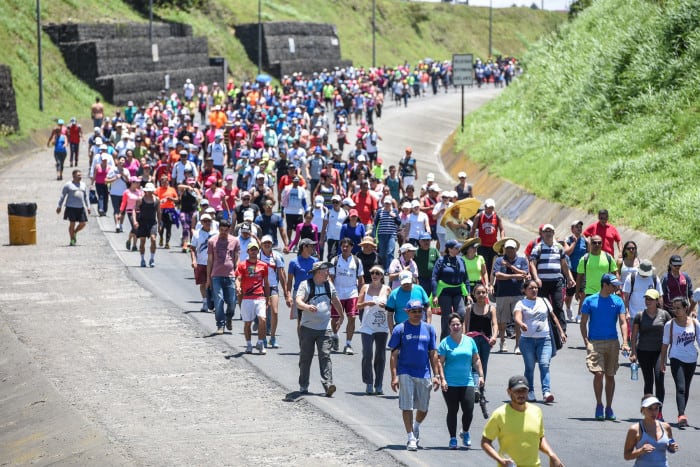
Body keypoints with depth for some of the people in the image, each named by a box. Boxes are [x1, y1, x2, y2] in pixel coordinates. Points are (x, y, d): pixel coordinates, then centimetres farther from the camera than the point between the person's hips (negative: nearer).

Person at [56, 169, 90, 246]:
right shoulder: (68, 185, 0)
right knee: (72, 223, -4)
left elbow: (85, 196, 20)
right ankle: (72, 240, 8)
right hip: (71, 207, -5)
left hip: (81, 208, 5)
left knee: (83, 223, 1)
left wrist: (88, 207, 16)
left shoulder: (83, 185, 14)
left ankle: (74, 232, 29)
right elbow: (62, 196, 3)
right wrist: (59, 206, 1)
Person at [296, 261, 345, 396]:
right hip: (307, 328, -2)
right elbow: (298, 302, -19)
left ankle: (328, 384, -19)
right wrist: (307, 307, -40)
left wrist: (341, 315, 39)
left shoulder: (329, 285, 11)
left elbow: (335, 300, 29)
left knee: (325, 356, -10)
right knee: (305, 357, 6)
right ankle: (303, 386, 17)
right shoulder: (305, 285, -5)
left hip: (325, 329, 2)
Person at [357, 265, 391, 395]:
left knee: (380, 356, 2)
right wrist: (366, 303, -14)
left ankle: (378, 385, 8)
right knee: (367, 355, -11)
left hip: (382, 327, 1)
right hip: (367, 326, -1)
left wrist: (385, 306, -11)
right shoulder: (365, 288, 7)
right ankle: (369, 384, -3)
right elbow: (358, 306, 5)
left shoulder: (386, 289, 7)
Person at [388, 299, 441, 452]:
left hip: (424, 373, 3)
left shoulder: (429, 329, 8)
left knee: (423, 408, 11)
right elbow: (394, 355, -2)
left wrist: (436, 375, 6)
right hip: (405, 373, -3)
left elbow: (433, 354, 12)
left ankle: (416, 427, 40)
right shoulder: (400, 329, -1)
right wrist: (394, 376, -10)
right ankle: (411, 438, 1)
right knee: (407, 407, -6)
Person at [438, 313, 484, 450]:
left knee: (469, 410, -6)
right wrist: (442, 379, -12)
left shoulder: (469, 341, 10)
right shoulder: (445, 342, -1)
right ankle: (453, 438, 12)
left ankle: (465, 433, 20)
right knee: (452, 411, 1)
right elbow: (440, 362, -3)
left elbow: (476, 360, 16)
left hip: (467, 382, 2)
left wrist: (481, 375, 8)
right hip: (450, 384, -2)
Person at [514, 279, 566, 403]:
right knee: (529, 367, 2)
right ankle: (530, 393, 10)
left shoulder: (544, 301, 14)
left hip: (544, 339, 1)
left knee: (544, 365, -12)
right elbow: (517, 317, -14)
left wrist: (561, 332, 18)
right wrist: (521, 324, -36)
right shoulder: (521, 304, 4)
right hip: (527, 339, -1)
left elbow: (553, 317, 22)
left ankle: (546, 392, -21)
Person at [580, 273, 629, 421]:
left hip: (612, 342, 3)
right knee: (598, 373, -14)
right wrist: (586, 342, -8)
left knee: (610, 376, 6)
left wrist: (625, 342, -14)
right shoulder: (590, 301, 0)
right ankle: (599, 405, 1)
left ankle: (609, 408, 16)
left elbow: (623, 322, -1)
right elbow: (583, 323, 4)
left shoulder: (617, 301, 6)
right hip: (595, 342, -2)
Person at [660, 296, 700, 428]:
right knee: (680, 388, -16)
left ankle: (682, 415, 24)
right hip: (676, 358, -3)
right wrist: (662, 362, 5)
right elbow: (665, 344, 5)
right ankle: (681, 416, -26)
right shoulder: (670, 324, 0)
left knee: (686, 389, 12)